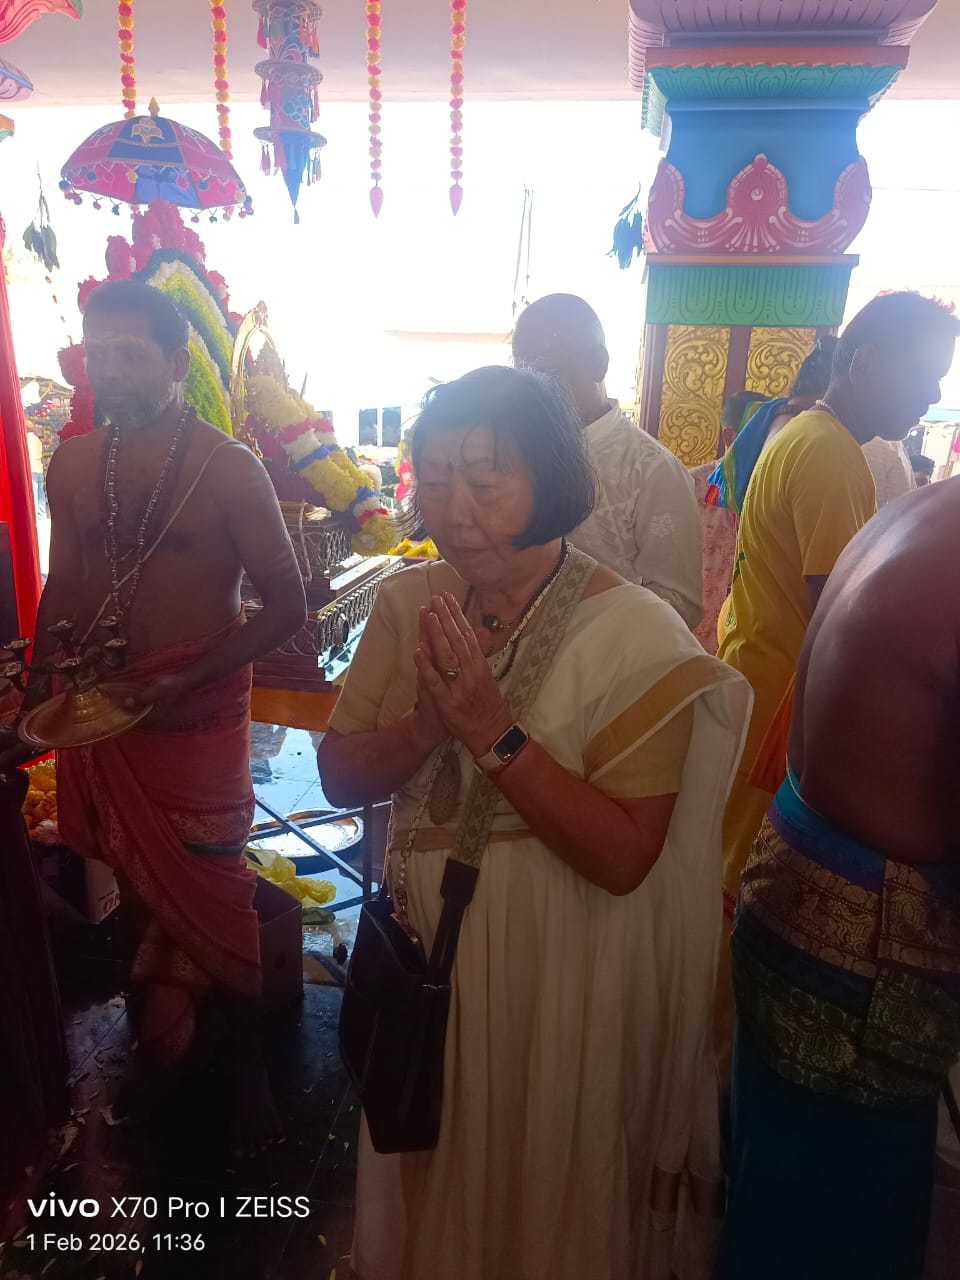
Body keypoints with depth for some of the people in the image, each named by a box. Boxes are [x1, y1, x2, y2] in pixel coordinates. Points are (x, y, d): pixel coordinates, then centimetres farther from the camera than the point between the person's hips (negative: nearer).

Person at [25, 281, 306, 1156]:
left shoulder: (228, 469, -11)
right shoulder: (72, 466, 3)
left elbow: (286, 603, -10)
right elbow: (63, 587, 14)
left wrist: (188, 680, -18)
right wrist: (37, 694, 6)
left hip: (197, 717, -4)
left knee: (210, 895, 7)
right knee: (136, 886, 16)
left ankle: (245, 1058, 29)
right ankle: (168, 1012, 40)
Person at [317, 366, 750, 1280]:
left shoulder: (635, 636, -21)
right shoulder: (407, 603, -6)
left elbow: (624, 857, -23)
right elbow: (340, 777, -5)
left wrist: (494, 730, -29)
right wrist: (427, 725, -24)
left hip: (559, 972, -4)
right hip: (423, 948, 5)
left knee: (544, 1185, 21)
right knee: (427, 1171, 29)